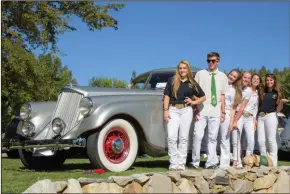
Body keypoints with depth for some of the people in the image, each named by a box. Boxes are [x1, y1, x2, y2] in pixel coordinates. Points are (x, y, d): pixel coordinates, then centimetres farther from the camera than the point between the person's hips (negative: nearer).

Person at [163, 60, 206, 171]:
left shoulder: (192, 83, 10)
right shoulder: (172, 81, 6)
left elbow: (203, 97, 16)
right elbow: (166, 96, 3)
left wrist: (193, 102, 0)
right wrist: (166, 111, -6)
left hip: (186, 110, 1)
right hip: (173, 110, -1)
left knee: (183, 137, 3)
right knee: (171, 137, -11)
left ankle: (181, 164, 6)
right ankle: (173, 163, -5)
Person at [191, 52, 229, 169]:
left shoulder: (222, 76, 9)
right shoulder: (200, 74, 2)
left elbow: (222, 95, 10)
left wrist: (223, 112, 8)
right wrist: (195, 110, -6)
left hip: (215, 112, 2)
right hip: (201, 111, -2)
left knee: (213, 137, 5)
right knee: (198, 135, -8)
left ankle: (211, 162, 10)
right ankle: (195, 162, 2)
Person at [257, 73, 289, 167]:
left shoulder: (277, 93, 5)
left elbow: (278, 109, 2)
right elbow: (257, 104, 19)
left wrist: (281, 102, -15)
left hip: (271, 116, -4)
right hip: (260, 117, 4)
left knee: (271, 140, -3)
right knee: (260, 140, 2)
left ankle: (273, 162, 1)